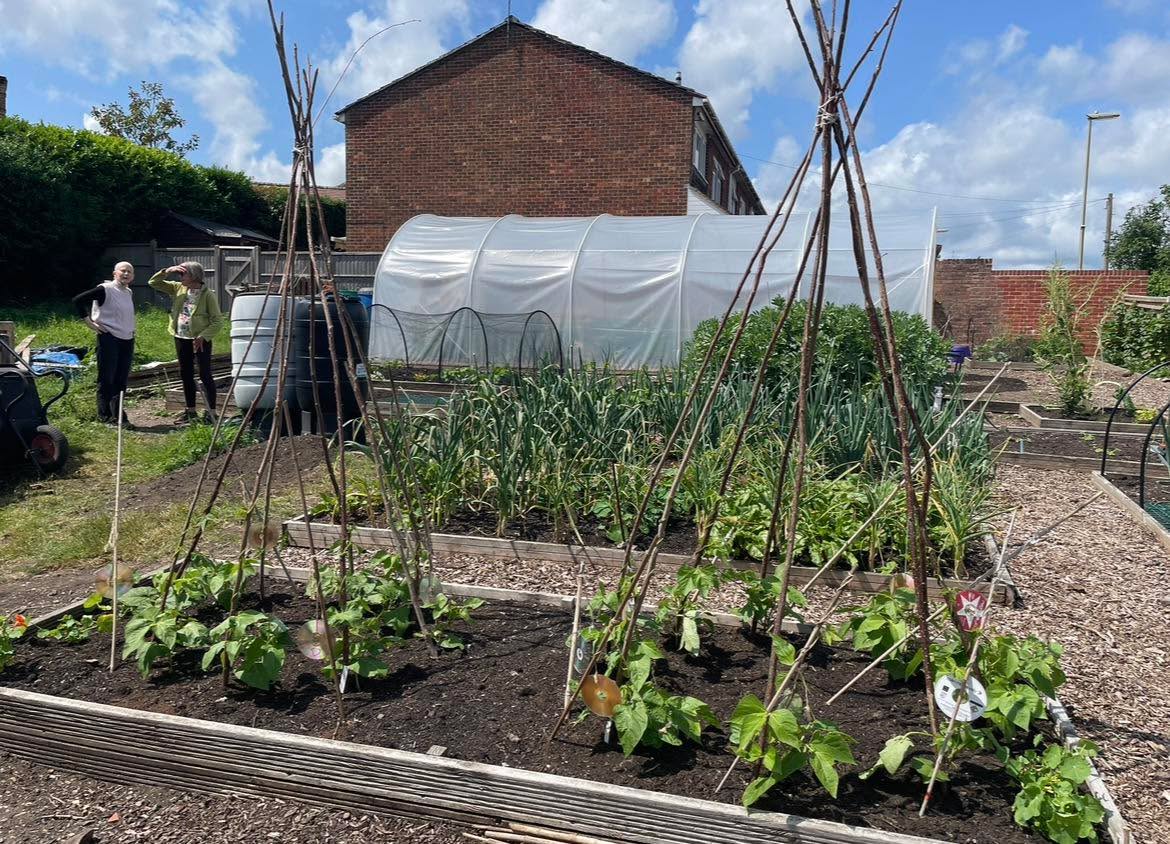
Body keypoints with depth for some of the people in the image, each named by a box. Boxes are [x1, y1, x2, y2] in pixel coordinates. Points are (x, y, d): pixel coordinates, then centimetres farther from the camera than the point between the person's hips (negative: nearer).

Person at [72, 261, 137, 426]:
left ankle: (117, 416, 16)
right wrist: (88, 321, -10)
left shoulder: (129, 293, 13)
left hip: (127, 340, 7)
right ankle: (104, 415, 9)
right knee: (106, 378, 0)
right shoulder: (104, 290, -9)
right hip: (108, 339, -7)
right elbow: (78, 300, -10)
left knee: (121, 380, 9)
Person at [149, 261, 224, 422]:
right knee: (186, 374, 12)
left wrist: (203, 336, -21)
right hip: (181, 338, 7)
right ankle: (191, 410, 23)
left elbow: (218, 320, -12)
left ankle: (212, 412, 0)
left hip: (200, 340, -7)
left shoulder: (208, 294, -12)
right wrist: (166, 271, -4)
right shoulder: (178, 288, 6)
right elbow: (153, 283, 13)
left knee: (205, 375, -4)